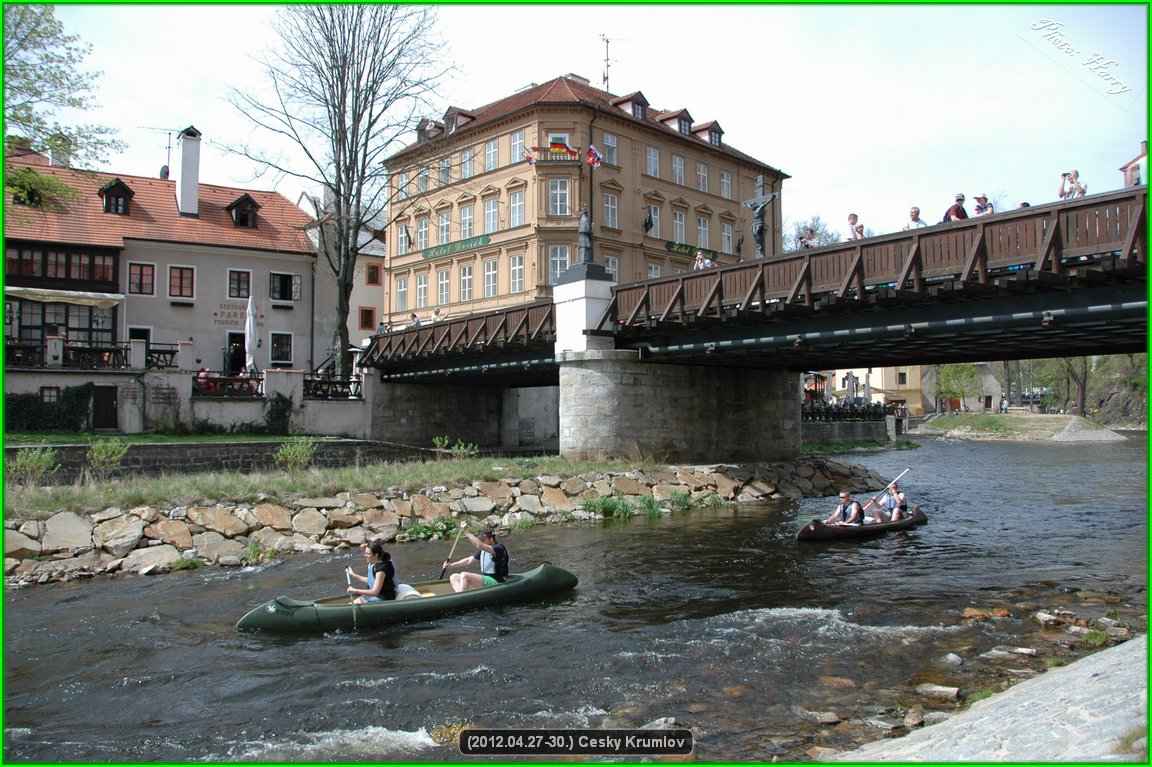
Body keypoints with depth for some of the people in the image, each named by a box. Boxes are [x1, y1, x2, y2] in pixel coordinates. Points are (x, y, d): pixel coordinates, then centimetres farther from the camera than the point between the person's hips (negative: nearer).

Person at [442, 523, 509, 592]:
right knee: (453, 577, 0)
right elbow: (469, 559, 15)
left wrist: (466, 532, -29)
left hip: (495, 582, -10)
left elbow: (479, 546, -31)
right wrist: (451, 565, 4)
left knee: (464, 575, -27)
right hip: (484, 579, 10)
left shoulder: (498, 549, -15)